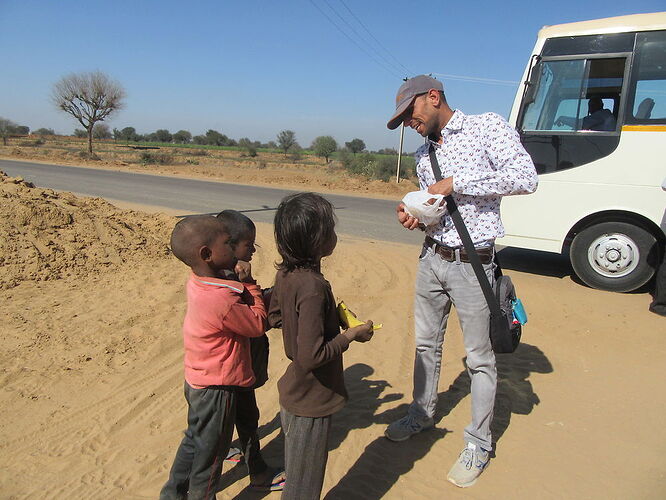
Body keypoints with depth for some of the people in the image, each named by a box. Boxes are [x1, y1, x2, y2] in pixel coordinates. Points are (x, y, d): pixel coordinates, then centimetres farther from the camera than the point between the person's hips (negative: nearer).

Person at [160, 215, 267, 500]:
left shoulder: (197, 282, -8)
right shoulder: (222, 301, -34)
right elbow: (259, 324, -19)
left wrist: (243, 285, -12)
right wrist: (249, 283, -14)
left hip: (197, 382, 9)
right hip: (216, 389, -8)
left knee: (194, 439, 29)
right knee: (210, 450, 15)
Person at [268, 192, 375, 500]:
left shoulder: (284, 273, -5)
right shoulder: (312, 287, -31)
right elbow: (311, 356, -31)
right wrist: (351, 335, -18)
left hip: (291, 393, 8)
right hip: (311, 403, -8)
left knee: (295, 474, 29)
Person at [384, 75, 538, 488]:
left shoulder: (487, 127, -8)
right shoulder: (424, 155, 12)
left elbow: (526, 178, -19)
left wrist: (457, 182, -20)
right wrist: (416, 217, -7)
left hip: (471, 264, -6)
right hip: (432, 258, 7)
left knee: (479, 357, 6)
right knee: (427, 344, 18)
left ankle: (479, 444, 24)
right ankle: (422, 415, 40)